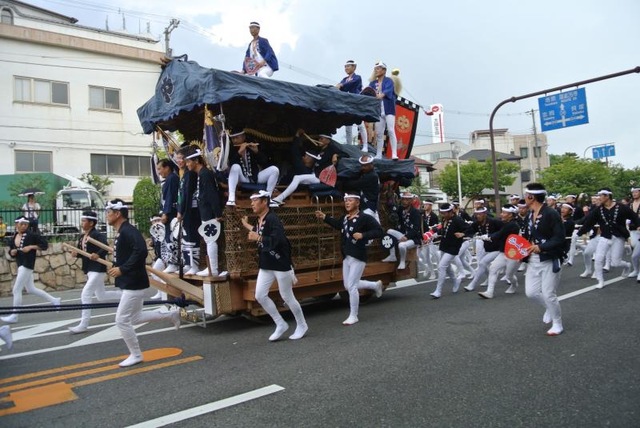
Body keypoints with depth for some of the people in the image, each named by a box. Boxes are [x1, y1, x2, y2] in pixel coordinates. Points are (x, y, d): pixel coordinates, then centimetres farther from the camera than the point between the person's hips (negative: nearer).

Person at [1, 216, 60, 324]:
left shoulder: (31, 235, -10)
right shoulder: (13, 238, 10)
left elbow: (45, 244, -9)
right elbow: (11, 252, 19)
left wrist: (31, 247, -18)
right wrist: (12, 252, -4)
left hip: (27, 265, -8)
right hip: (21, 265, 8)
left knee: (16, 290, -7)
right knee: (31, 289, 16)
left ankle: (14, 316, 2)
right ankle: (54, 300, 28)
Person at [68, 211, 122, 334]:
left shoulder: (97, 235, -17)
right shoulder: (82, 236, 10)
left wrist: (98, 255, -44)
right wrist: (76, 253, -3)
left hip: (98, 269, -10)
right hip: (89, 269, 10)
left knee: (85, 295, -10)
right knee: (101, 296, 17)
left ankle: (83, 325, 0)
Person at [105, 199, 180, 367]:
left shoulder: (128, 231, -18)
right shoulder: (121, 233, 13)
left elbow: (141, 252, -31)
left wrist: (122, 269, -27)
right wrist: (115, 267, 7)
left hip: (134, 283, -10)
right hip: (130, 283, 10)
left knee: (122, 320, -3)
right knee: (135, 318, 18)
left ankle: (136, 355, 12)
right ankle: (171, 314, 25)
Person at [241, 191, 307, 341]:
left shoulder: (273, 219, -20)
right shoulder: (259, 221, 8)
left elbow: (278, 240, -34)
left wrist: (258, 238, -27)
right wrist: (248, 226, 29)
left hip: (281, 264, -9)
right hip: (265, 265, 9)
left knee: (287, 297, 3)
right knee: (260, 296, 4)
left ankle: (302, 326, 23)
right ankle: (281, 325, 18)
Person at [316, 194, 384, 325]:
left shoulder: (365, 218, -14)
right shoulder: (344, 218, 7)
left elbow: (379, 231, -17)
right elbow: (338, 224, 29)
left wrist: (363, 235, -27)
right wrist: (325, 217, 18)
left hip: (358, 257, -8)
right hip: (346, 257, 8)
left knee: (351, 286, -6)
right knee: (348, 286, 16)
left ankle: (353, 316, 11)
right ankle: (376, 285, 37)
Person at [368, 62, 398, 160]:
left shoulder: (388, 81, 0)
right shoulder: (372, 83, 14)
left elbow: (387, 90, -20)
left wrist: (381, 95, -39)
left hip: (388, 109, -4)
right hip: (378, 110, 5)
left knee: (391, 131, -12)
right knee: (379, 133, 6)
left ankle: (394, 154, -14)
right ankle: (378, 155, 13)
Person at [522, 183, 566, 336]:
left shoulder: (551, 213, -16)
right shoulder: (530, 214, 8)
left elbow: (560, 239, -19)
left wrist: (541, 247, -28)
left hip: (549, 260, -7)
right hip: (533, 260, 7)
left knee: (548, 294, -2)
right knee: (531, 292, 6)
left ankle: (557, 324, 21)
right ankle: (549, 308, 36)